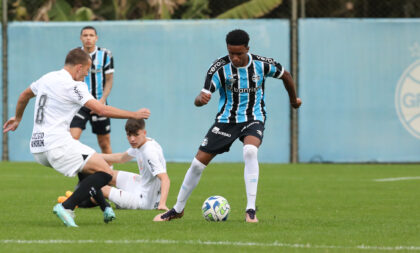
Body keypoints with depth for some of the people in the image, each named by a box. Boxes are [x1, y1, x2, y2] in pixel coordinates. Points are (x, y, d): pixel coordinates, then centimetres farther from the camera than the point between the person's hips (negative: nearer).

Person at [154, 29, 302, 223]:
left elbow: (285, 76, 9)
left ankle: (250, 210, -30)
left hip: (253, 119, -1)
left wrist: (293, 100, 24)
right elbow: (199, 99, -20)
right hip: (226, 119, 1)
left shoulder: (262, 65, -13)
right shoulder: (220, 68, -15)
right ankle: (178, 209, 21)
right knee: (198, 163, -1)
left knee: (250, 151, -34)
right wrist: (201, 99, -45)